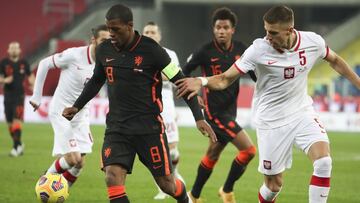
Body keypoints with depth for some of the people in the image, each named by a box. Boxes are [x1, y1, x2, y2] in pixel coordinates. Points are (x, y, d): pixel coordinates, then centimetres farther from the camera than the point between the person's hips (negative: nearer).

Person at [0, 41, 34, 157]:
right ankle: (19, 144, 26)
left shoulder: (24, 63, 3)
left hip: (19, 95, -2)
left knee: (17, 121, -15)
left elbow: (30, 76, 15)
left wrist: (32, 84, -4)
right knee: (10, 123, 7)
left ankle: (16, 147, -16)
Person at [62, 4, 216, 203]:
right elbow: (96, 81, 23)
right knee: (113, 179, -18)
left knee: (167, 184, 4)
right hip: (117, 128, 3)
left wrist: (199, 118, -11)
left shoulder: (151, 50, -11)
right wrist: (76, 106, 15)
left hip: (149, 128, -3)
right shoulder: (104, 50, 3)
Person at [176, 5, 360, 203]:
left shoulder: (313, 42, -11)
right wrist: (202, 81, -38)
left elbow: (334, 60, 12)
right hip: (271, 121, -2)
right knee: (273, 184, 3)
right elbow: (226, 79, -18)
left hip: (302, 113, 2)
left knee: (323, 162, -21)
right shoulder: (259, 49, -19)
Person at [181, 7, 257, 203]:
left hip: (230, 110, 6)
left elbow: (254, 74, 10)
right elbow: (183, 73, -3)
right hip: (215, 111, -6)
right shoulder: (206, 51, -13)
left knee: (212, 156, 17)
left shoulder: (240, 49, 1)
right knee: (248, 149, -14)